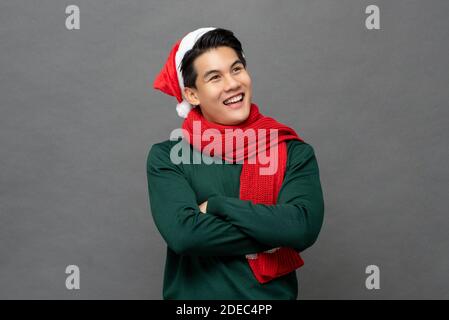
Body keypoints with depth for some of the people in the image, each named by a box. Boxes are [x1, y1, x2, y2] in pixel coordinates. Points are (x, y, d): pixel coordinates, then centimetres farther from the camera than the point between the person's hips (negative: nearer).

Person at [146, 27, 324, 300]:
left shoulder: (293, 152, -8)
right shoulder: (167, 156, -9)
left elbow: (304, 227, -22)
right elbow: (182, 233, -23)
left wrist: (215, 205, -19)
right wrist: (271, 235, -18)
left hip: (274, 293, 1)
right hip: (194, 293, -1)